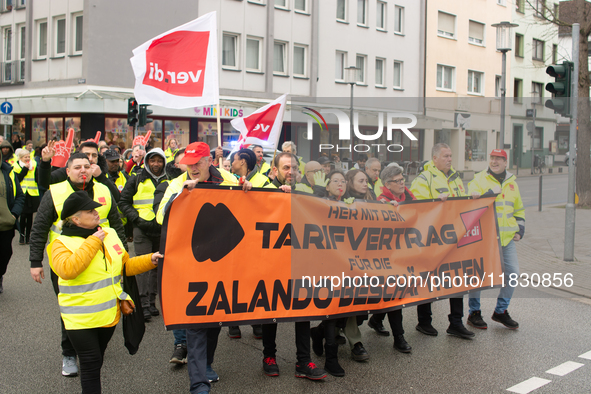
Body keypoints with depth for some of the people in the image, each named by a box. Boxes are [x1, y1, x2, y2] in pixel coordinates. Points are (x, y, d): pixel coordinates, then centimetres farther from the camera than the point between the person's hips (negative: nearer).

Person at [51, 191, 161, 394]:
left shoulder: (109, 234, 6)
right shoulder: (62, 243, -12)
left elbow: (125, 266, 15)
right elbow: (67, 269, -33)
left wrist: (149, 260, 0)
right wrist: (92, 242, -25)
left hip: (109, 314, 6)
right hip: (81, 319, -6)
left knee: (96, 362, 19)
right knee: (90, 364, -2)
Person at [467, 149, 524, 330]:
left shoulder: (512, 183, 15)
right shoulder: (479, 180, -2)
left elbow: (519, 210, 24)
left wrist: (520, 230, 13)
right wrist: (491, 193, -22)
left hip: (507, 237, 5)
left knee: (512, 272, 4)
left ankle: (501, 311, 21)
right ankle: (474, 313, 14)